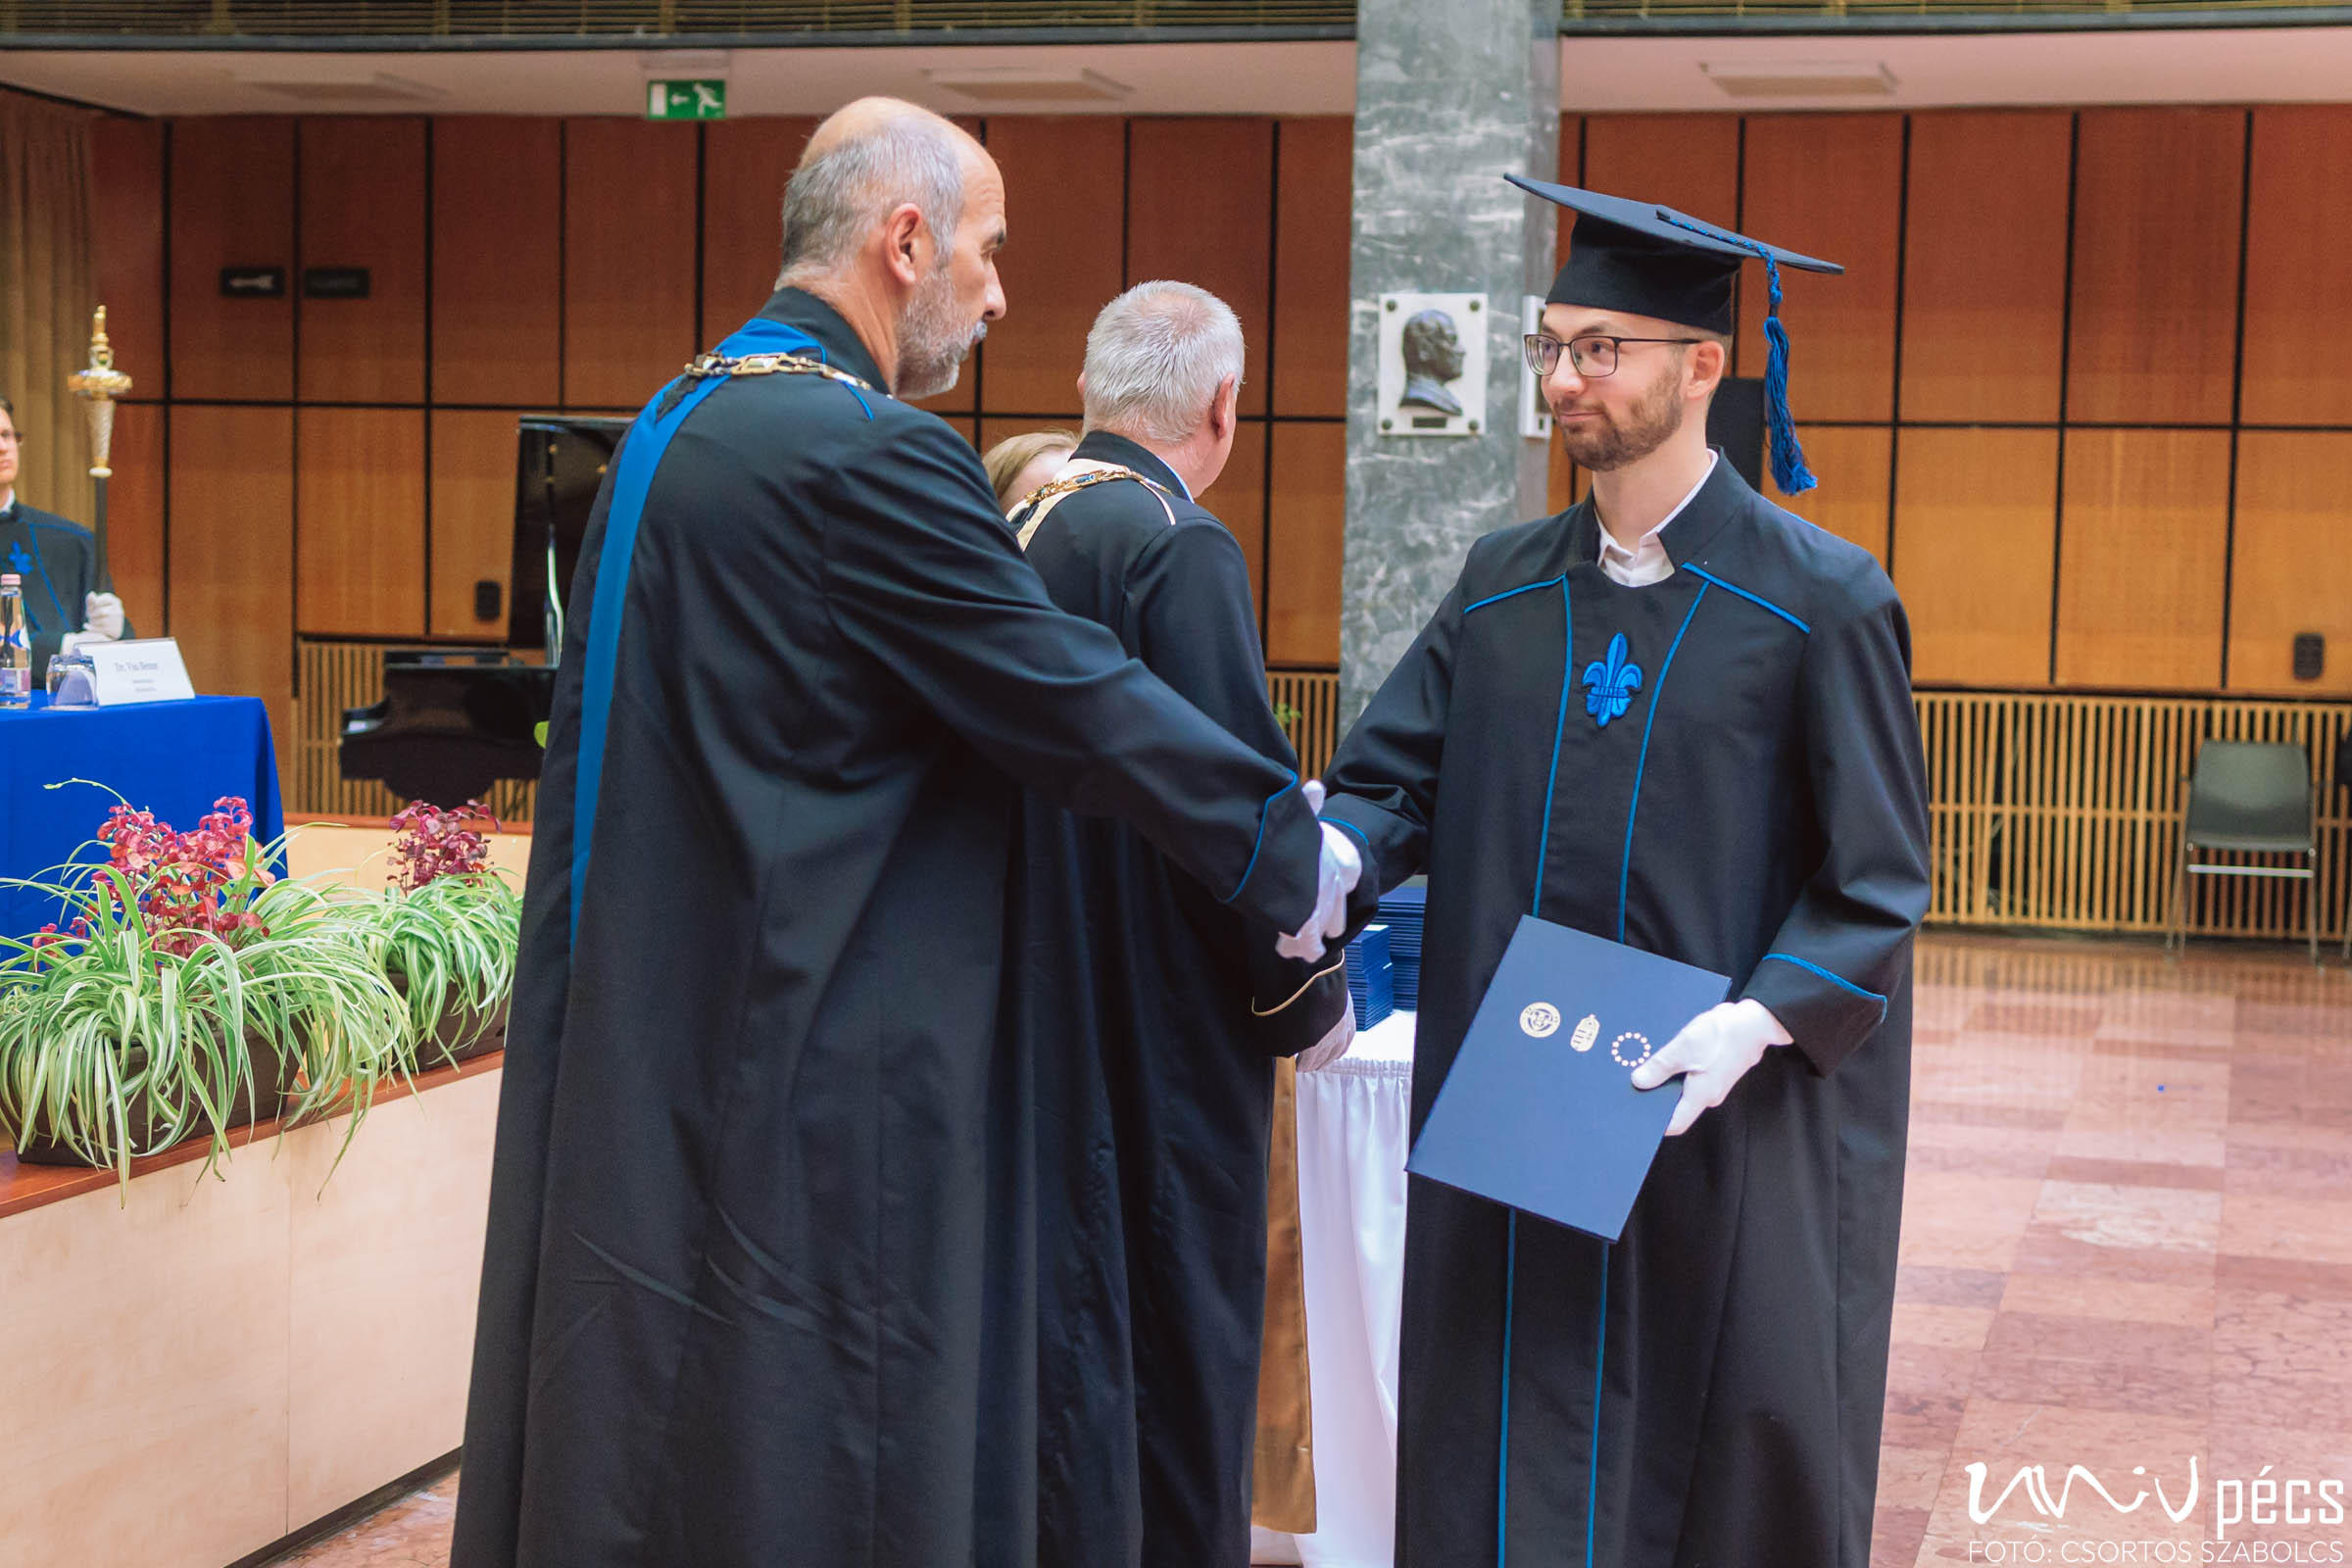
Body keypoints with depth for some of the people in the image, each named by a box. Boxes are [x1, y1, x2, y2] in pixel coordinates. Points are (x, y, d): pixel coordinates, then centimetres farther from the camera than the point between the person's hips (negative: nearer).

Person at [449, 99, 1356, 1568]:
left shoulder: (668, 431, 11)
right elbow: (1075, 700, -15)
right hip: (816, 1087, -9)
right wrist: (1298, 852, -2)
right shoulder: (873, 457, -19)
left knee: (639, 1424, 17)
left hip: (634, 1053, 10)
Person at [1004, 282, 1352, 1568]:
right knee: (1167, 1341, 2)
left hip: (1030, 1020, 8)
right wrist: (1310, 1000, -6)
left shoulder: (1012, 530, 8)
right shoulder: (1178, 547, -16)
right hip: (1159, 1041, -8)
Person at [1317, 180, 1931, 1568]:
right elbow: (1395, 778, 5)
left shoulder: (1822, 602, -6)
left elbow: (1879, 879, -7)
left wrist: (1758, 1022, -21)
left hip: (1728, 1125, -4)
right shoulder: (1504, 589, 8)